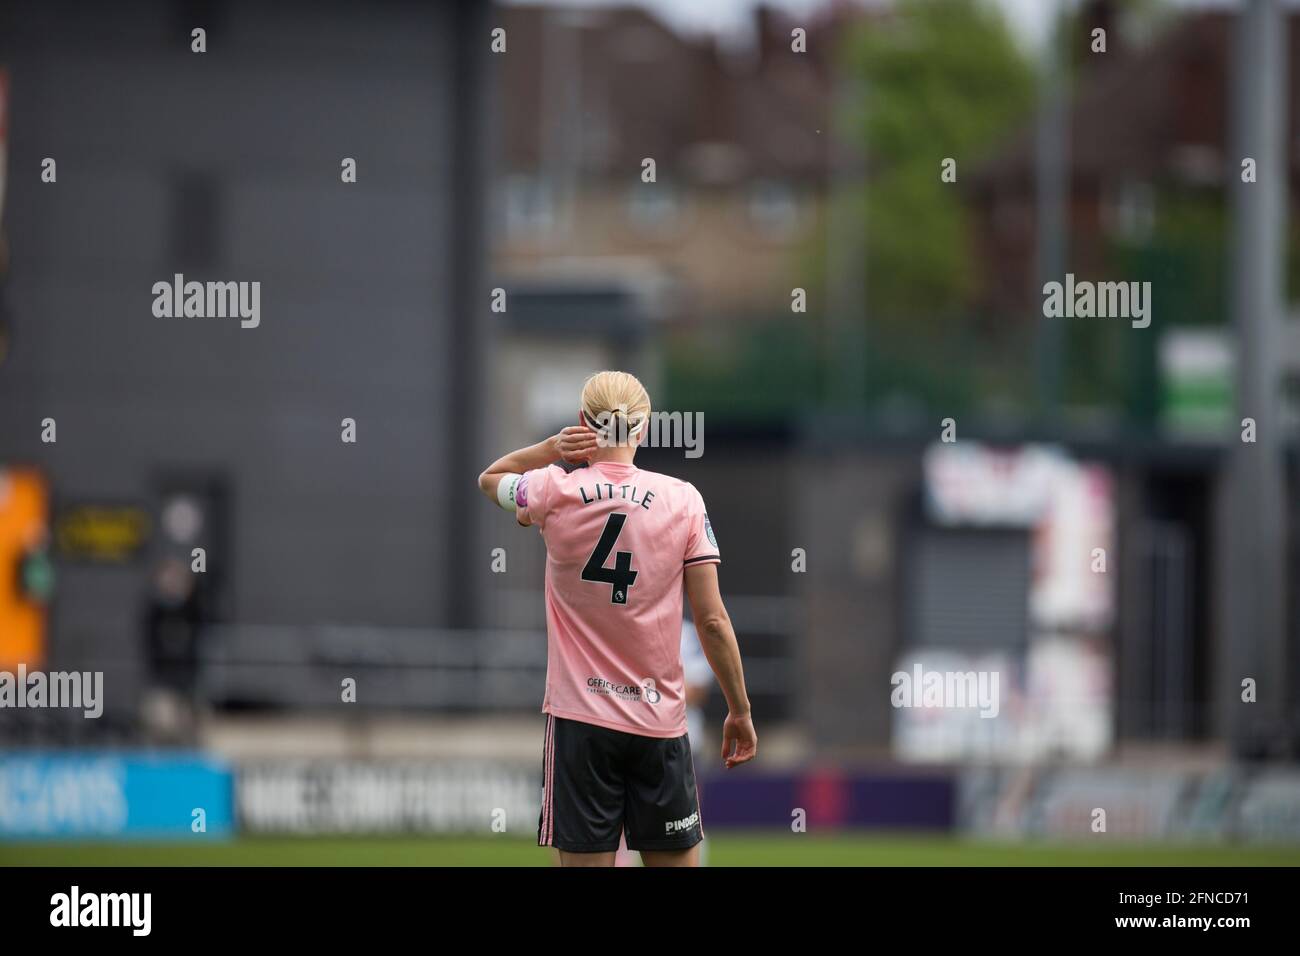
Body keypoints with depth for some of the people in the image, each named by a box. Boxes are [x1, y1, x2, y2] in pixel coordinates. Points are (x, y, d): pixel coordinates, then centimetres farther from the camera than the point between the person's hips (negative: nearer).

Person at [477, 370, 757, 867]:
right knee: (678, 860, 7)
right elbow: (712, 620, -2)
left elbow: (489, 478, 21)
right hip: (661, 720, 1)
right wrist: (740, 711, 7)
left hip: (580, 718, -1)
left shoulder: (555, 491, -3)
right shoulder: (683, 500, -1)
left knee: (585, 862, -2)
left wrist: (553, 448, 4)